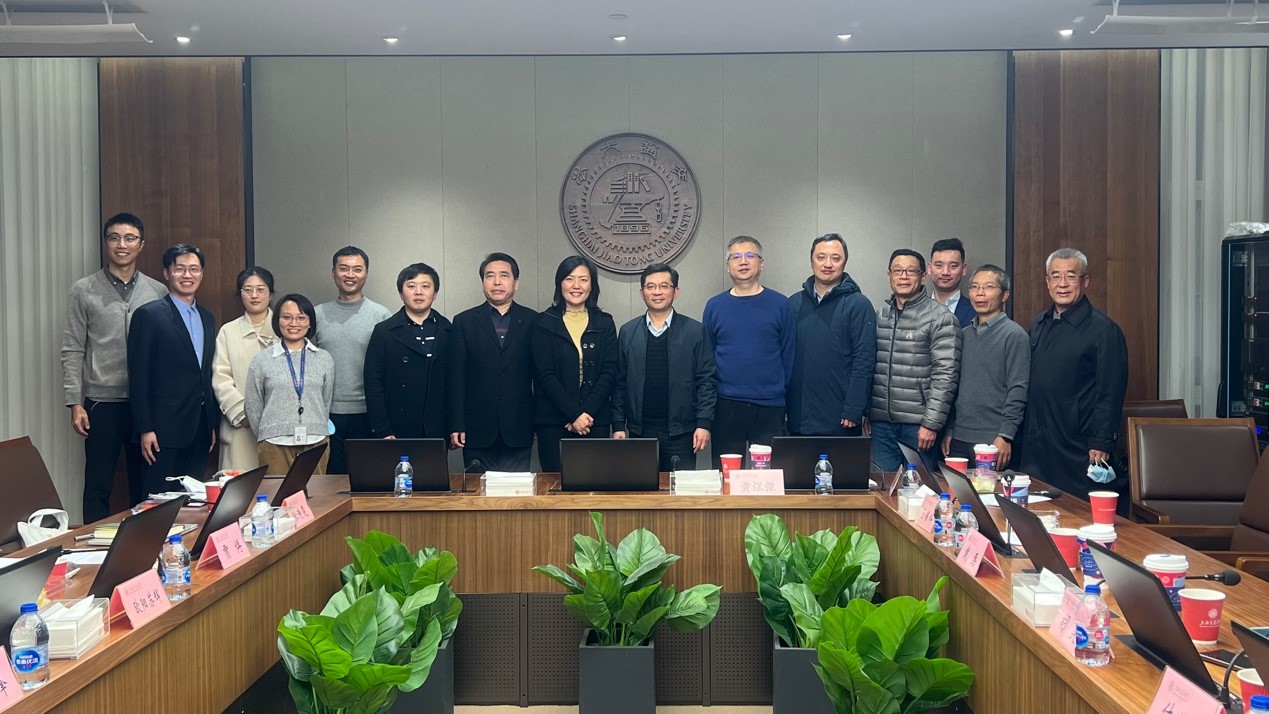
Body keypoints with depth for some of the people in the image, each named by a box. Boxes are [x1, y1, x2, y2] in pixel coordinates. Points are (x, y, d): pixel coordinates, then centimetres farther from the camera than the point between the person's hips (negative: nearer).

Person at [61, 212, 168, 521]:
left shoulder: (158, 292, 6)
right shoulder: (83, 290, 1)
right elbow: (72, 351, 0)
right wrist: (75, 403, -6)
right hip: (102, 402, -2)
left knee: (145, 486, 9)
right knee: (98, 487, 4)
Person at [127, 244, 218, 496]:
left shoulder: (207, 318, 14)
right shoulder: (148, 315, -5)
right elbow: (139, 376, -8)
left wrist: (213, 423, 14)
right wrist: (145, 428, -13)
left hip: (200, 428, 6)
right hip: (165, 428, -6)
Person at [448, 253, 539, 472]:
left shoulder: (532, 320, 6)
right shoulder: (464, 321, 6)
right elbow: (457, 378, 2)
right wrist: (456, 426, -3)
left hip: (518, 430, 0)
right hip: (478, 429, 0)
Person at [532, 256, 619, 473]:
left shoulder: (605, 323, 9)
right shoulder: (544, 323, 3)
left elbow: (609, 372, 2)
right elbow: (545, 375, -4)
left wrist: (587, 413, -10)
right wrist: (574, 414, -13)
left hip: (596, 420, 2)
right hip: (553, 421, -1)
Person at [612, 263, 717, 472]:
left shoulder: (695, 331, 2)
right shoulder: (627, 332, 8)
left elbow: (706, 381, 0)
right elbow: (620, 382, 8)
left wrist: (704, 423, -7)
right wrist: (618, 425, 3)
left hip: (681, 432, -1)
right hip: (639, 432, 2)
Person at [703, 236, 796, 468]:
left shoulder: (780, 305, 2)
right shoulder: (714, 306, 6)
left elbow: (789, 355, 3)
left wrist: (782, 392, 0)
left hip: (770, 407, -1)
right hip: (726, 406, 1)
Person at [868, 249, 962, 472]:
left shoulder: (941, 318, -6)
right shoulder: (879, 316, 10)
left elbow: (945, 375, -10)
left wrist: (931, 423, -14)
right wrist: (867, 412, 10)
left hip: (918, 423, -4)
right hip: (881, 422, 4)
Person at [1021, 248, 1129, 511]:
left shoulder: (1103, 329, -7)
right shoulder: (1039, 326, 14)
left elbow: (1110, 393, -10)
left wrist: (1101, 444, -14)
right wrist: (1025, 435, 13)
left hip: (1079, 452, -6)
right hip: (1037, 448, 6)